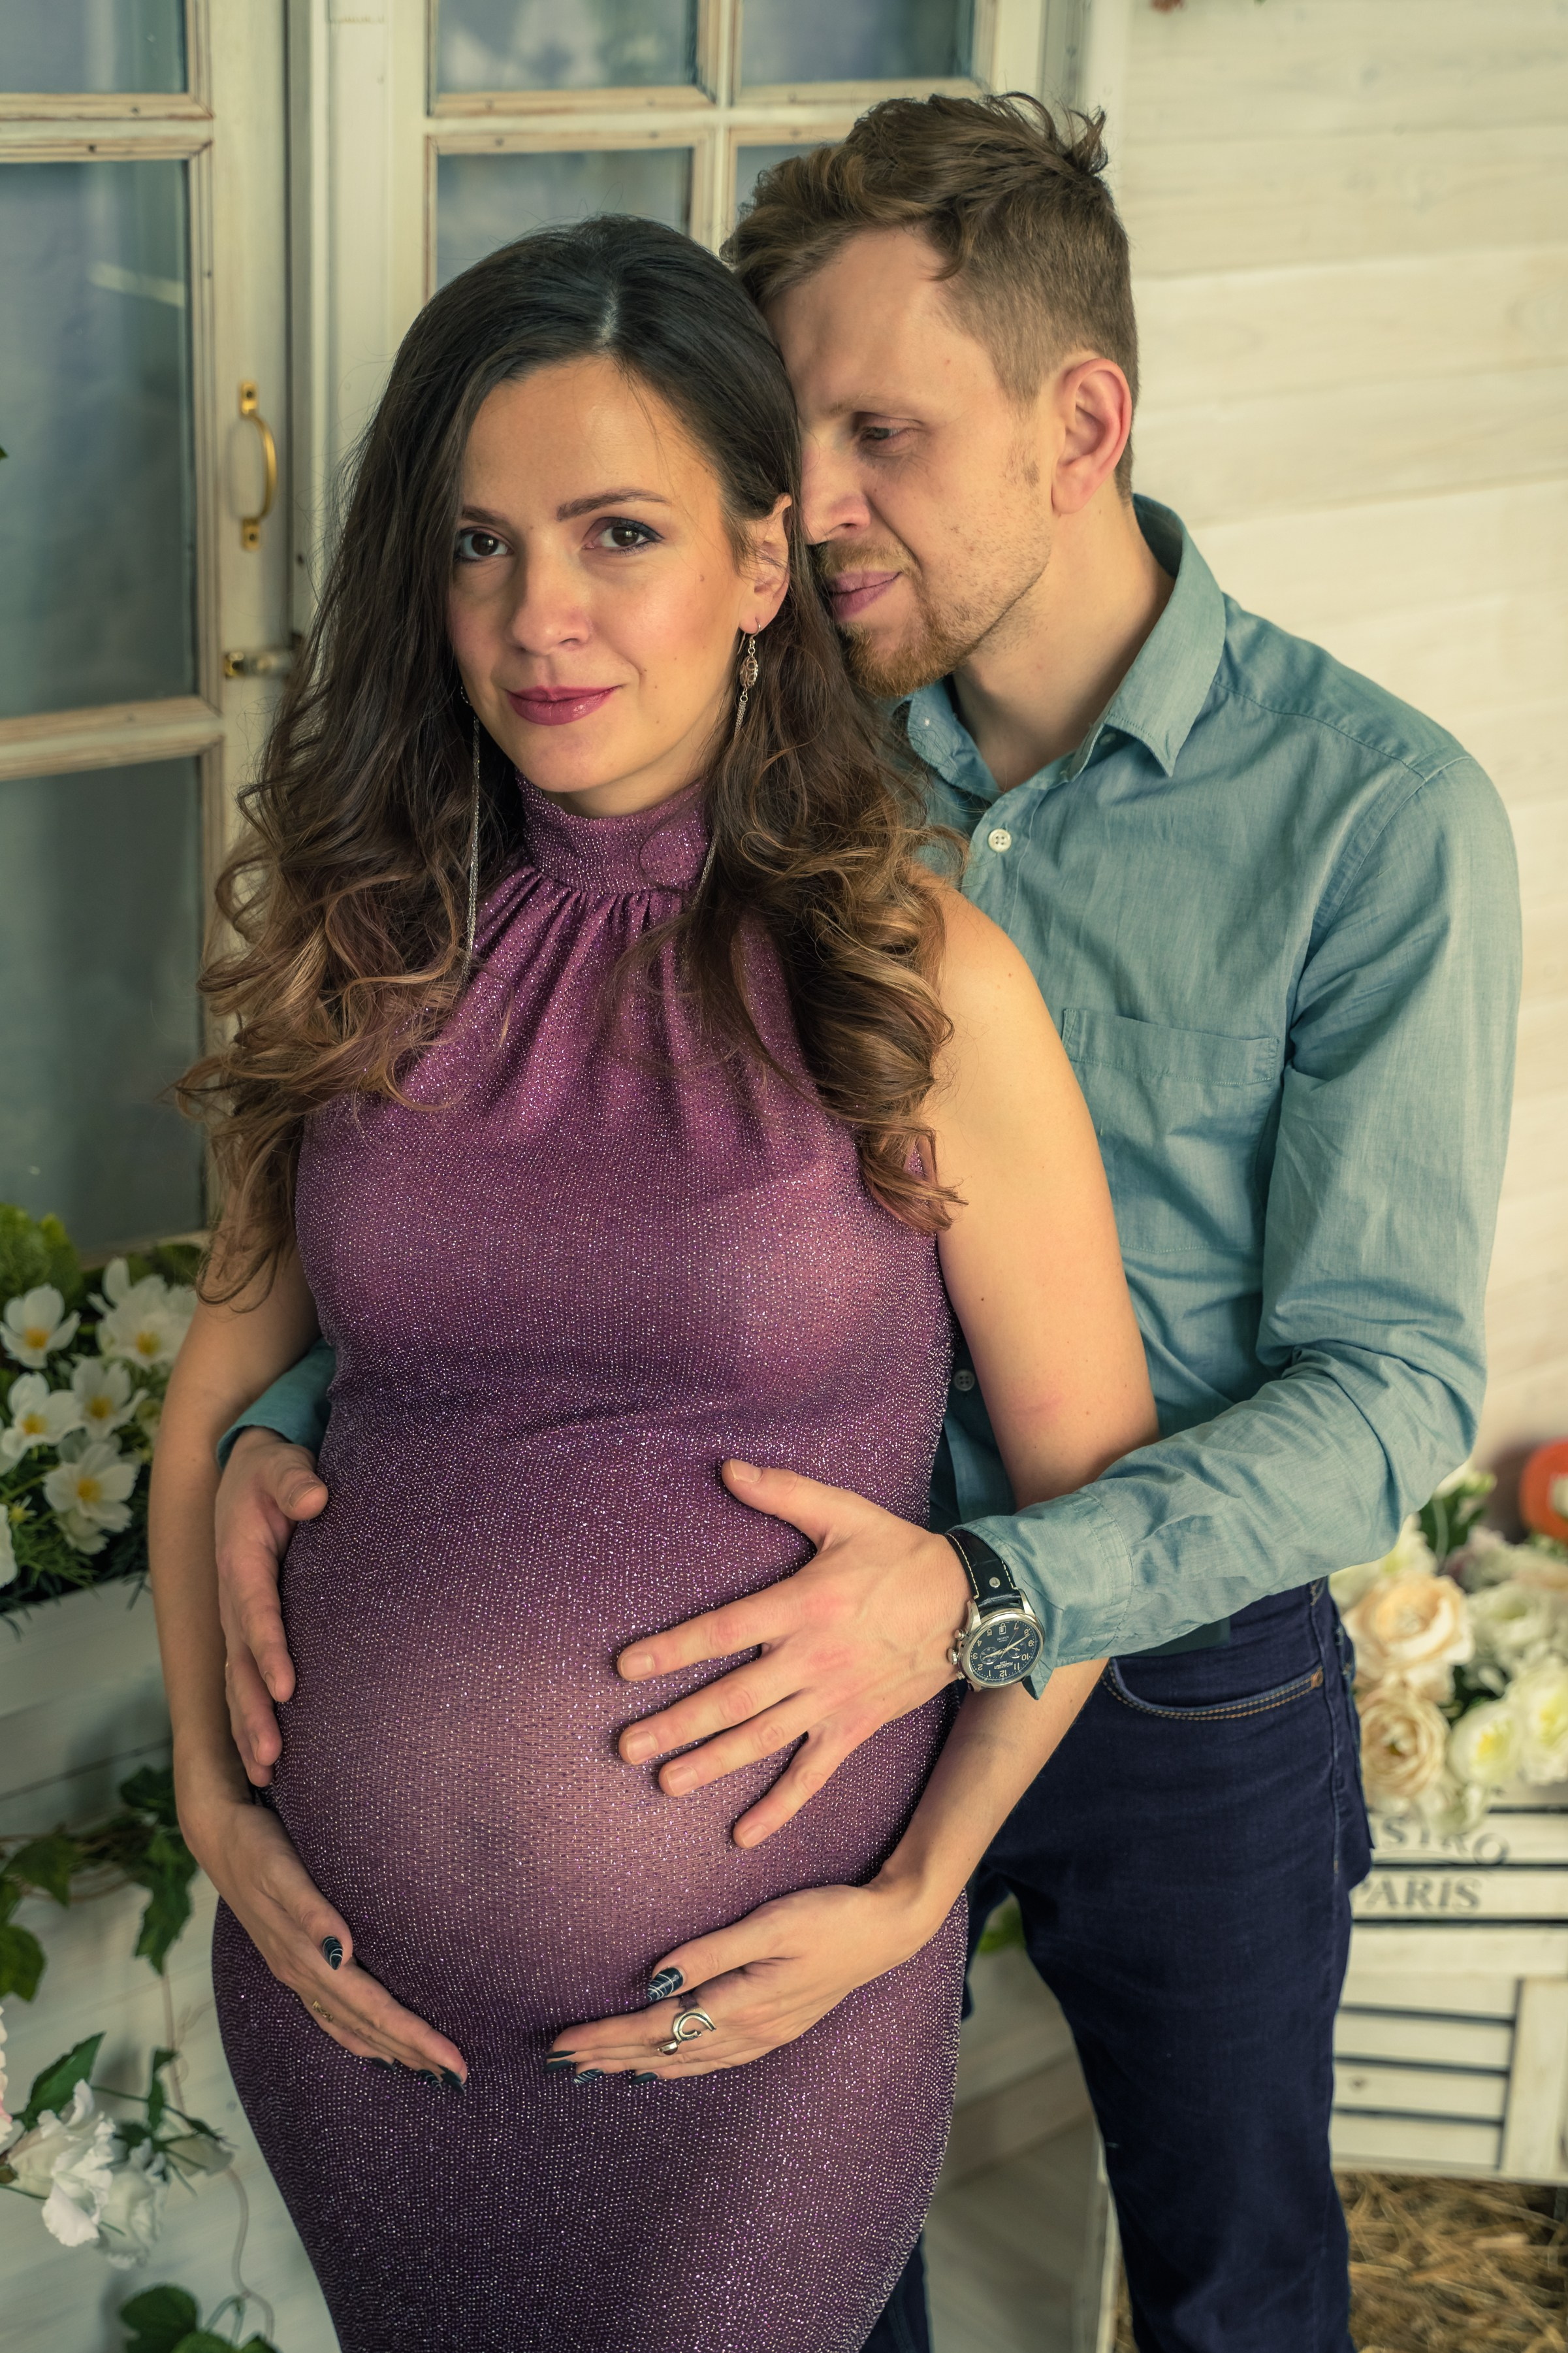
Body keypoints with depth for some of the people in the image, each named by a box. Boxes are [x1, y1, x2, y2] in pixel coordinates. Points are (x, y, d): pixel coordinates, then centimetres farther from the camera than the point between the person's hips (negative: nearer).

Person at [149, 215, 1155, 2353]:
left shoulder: (923, 980, -11)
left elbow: (1096, 1491, -5)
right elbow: (226, 1371, 8)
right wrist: (216, 1797, 1)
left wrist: (915, 1897, -8)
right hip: (356, 1977, 3)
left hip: (749, 2008, -3)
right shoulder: (365, 950, -1)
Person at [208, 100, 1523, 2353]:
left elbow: (1389, 1383, -21)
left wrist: (989, 1604, -36)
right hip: (821, 1639, 3)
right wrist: (289, 1421, -20)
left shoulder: (1379, 813, -19)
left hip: (1183, 1665, -3)